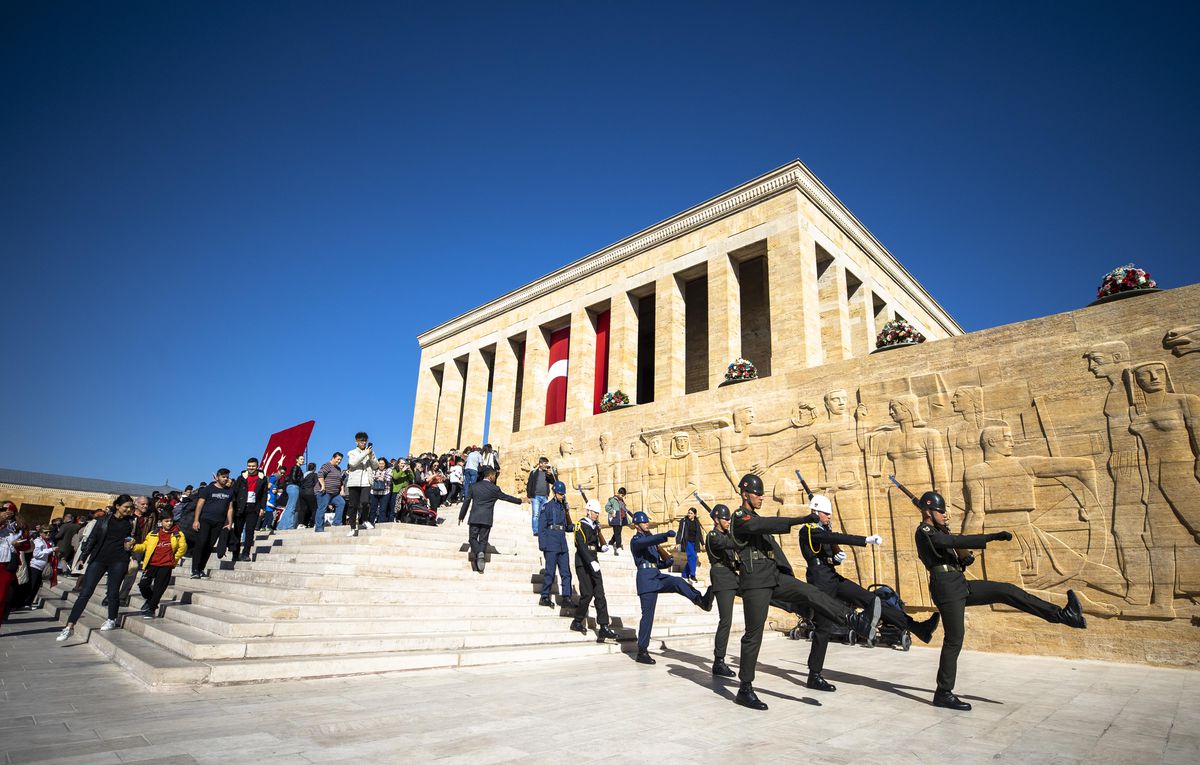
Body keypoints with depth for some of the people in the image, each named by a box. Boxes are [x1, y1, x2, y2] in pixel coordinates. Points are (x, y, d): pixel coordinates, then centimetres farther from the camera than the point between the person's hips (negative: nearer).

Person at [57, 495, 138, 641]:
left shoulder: (130, 522, 9)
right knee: (85, 593, -4)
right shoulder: (104, 520, 5)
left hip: (119, 561, 0)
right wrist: (84, 556, -2)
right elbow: (92, 538, 5)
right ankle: (70, 626, -1)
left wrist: (131, 545, -1)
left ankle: (111, 620, 21)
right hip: (99, 559, 0)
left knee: (113, 592, 3)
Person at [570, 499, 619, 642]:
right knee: (587, 594, -8)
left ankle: (604, 627, -1)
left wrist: (603, 548, 0)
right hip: (583, 564, -7)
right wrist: (591, 562, -26)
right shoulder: (581, 525, -8)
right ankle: (577, 622, 12)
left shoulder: (595, 526, 16)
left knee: (600, 595, 0)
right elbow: (582, 546, -18)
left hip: (593, 563, 7)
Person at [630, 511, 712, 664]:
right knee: (647, 615, -7)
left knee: (677, 581, -22)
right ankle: (642, 652, -2)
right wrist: (666, 535, -42)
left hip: (657, 577, 7)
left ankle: (701, 600, -40)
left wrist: (668, 561, 3)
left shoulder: (651, 541, 24)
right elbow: (648, 541, -28)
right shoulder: (636, 540, -2)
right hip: (647, 579, -7)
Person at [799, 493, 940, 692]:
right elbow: (835, 538, -30)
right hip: (820, 582, -8)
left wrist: (838, 558, -1)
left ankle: (917, 627, 1)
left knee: (871, 600, 0)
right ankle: (814, 677, 6)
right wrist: (866, 540, -34)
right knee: (824, 628, -4)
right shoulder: (807, 531, -14)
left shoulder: (824, 530, 15)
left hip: (834, 578, 8)